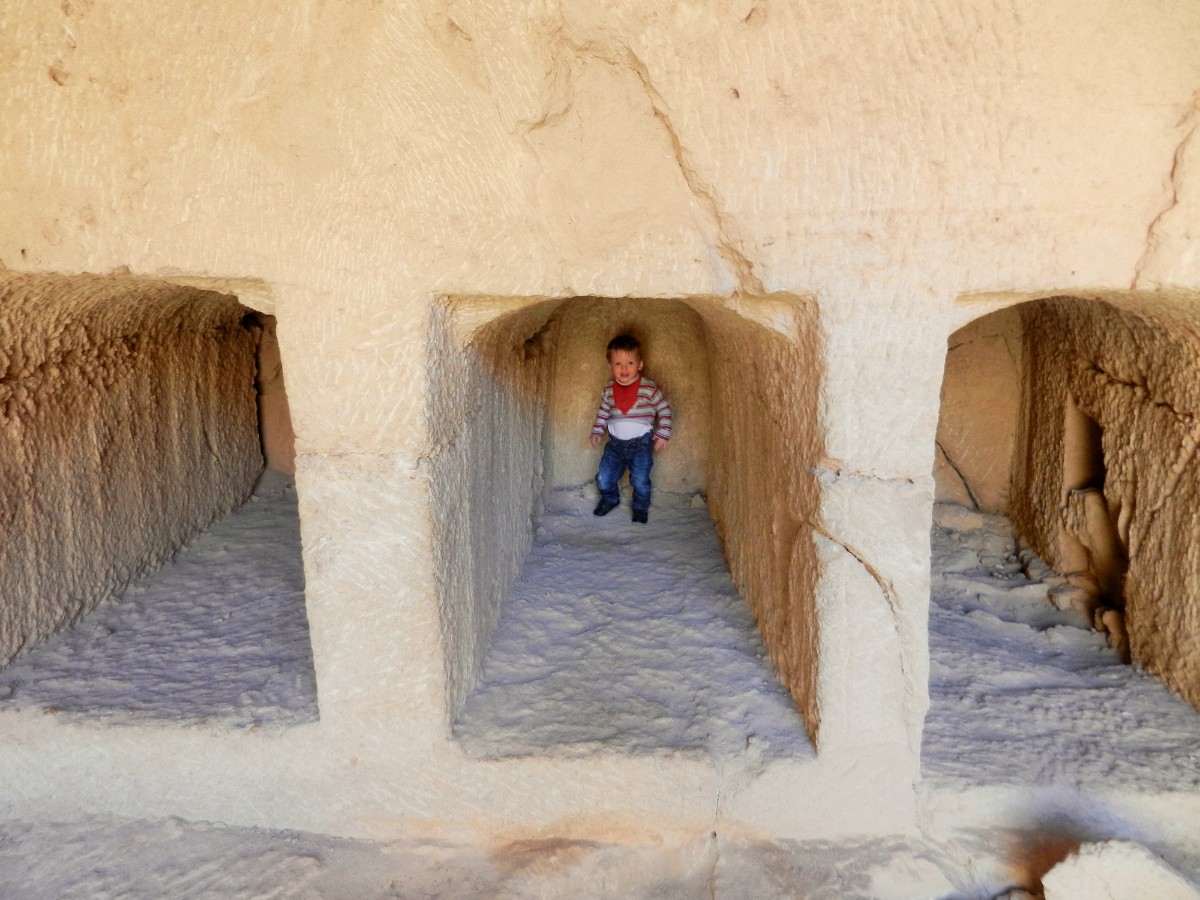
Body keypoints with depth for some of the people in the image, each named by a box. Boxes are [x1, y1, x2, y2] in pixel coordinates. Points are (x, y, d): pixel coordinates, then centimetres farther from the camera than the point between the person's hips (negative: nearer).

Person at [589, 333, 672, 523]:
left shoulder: (649, 388, -12)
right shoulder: (608, 390, -1)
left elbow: (664, 409, -3)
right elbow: (603, 411, 14)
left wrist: (663, 434, -6)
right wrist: (597, 431, 6)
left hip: (641, 444, -3)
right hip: (615, 443, 3)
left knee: (640, 481, 2)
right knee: (603, 479, 6)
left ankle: (641, 507, 32)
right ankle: (610, 499, 38)